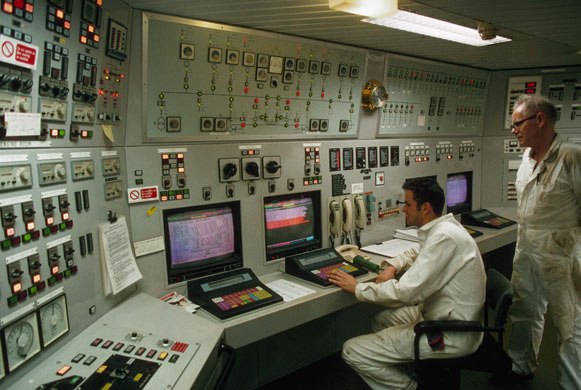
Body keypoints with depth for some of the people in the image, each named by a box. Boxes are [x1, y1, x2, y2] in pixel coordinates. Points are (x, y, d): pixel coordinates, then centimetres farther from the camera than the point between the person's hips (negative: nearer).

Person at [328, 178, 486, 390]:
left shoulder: (444, 237, -25)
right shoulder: (441, 227, 6)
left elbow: (405, 293, -28)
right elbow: (418, 254, 27)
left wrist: (357, 288, -15)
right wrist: (392, 266, 7)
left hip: (451, 336, -10)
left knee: (352, 351, -12)